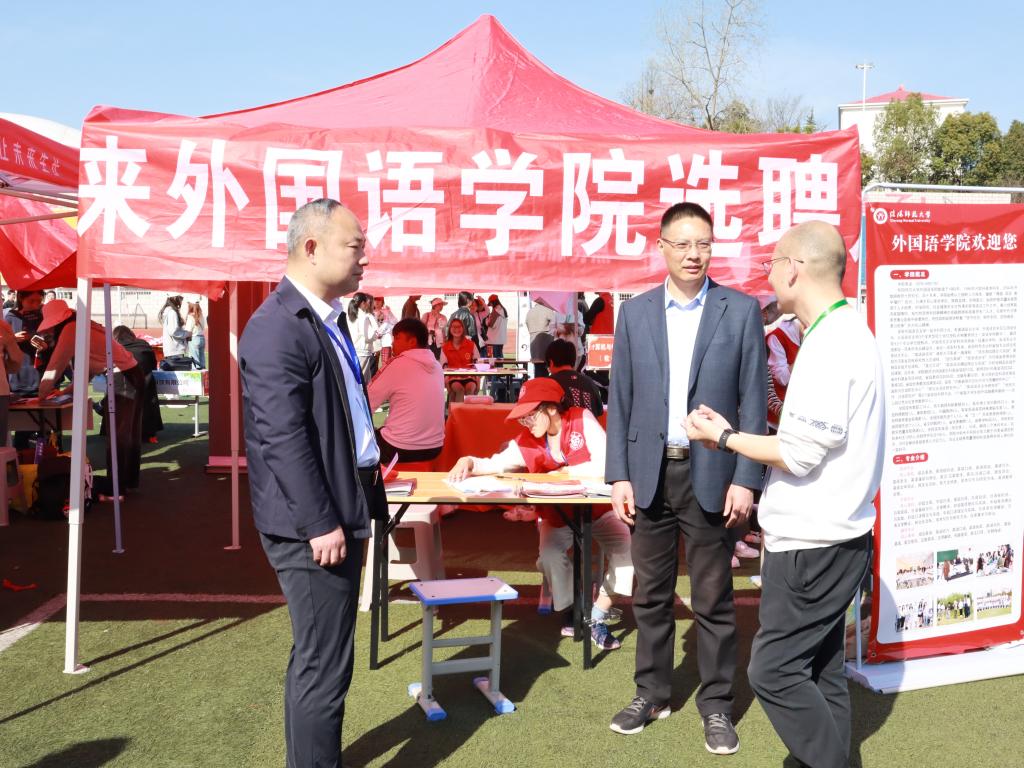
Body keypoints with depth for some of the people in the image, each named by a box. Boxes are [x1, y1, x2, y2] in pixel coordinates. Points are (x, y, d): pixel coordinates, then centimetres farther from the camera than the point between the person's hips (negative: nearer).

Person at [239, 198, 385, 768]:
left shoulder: (330, 318, 13)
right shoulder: (277, 327, -17)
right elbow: (283, 437, -22)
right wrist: (320, 524, -21)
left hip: (342, 512, 10)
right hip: (314, 525, -10)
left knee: (319, 657, 21)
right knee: (324, 664, 0)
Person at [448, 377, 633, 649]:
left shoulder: (582, 420, -16)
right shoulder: (527, 442, -8)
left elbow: (605, 465, -24)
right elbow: (493, 464, -10)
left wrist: (564, 472, -19)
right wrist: (468, 461, -30)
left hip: (598, 510, -1)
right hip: (557, 517, 1)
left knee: (627, 547, -23)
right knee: (550, 556, -26)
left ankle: (597, 617, -9)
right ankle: (570, 610, 3)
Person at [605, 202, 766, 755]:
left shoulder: (741, 311, -1)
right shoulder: (634, 313, 4)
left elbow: (754, 402, -2)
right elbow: (620, 402, 5)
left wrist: (745, 479, -8)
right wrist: (618, 476, -1)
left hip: (711, 475, -2)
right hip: (648, 474, 2)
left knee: (713, 599, 7)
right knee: (651, 594, 13)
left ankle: (716, 704, 23)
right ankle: (651, 692, 30)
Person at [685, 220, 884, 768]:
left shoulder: (831, 343, -19)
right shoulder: (844, 333, 13)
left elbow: (801, 453, -20)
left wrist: (724, 437, -8)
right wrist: (740, 436, 12)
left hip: (813, 544, -10)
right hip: (828, 537, 10)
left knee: (773, 670, -3)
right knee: (819, 671, 16)